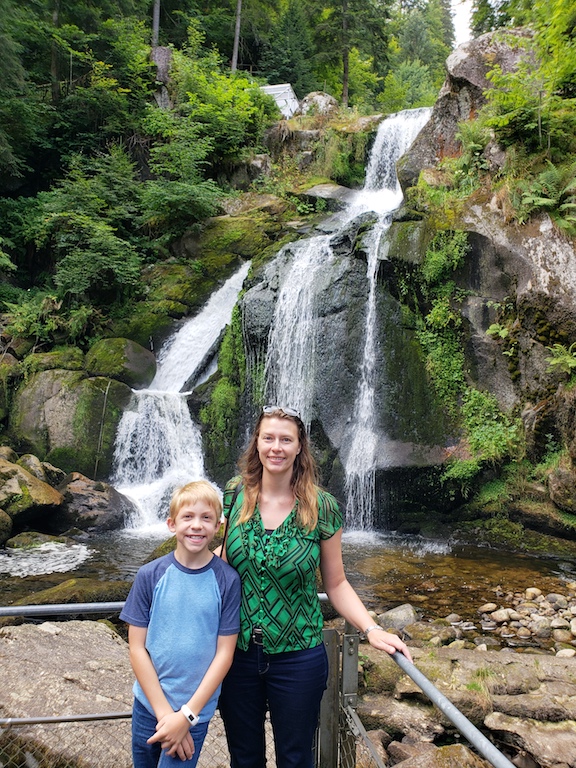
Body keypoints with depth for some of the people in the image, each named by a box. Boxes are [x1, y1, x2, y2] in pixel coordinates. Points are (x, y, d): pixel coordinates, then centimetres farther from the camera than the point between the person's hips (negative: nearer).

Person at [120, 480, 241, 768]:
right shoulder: (150, 576, -9)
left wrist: (186, 715, -12)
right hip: (148, 702, 2)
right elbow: (137, 647, -6)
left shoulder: (227, 580, -12)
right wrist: (164, 712, -11)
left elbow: (224, 653, -9)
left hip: (195, 709, -2)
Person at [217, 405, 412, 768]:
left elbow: (336, 583, -4)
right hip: (237, 653, 2)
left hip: (297, 658, -1)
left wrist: (372, 629, -15)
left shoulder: (321, 508, -10)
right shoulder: (234, 497, -6)